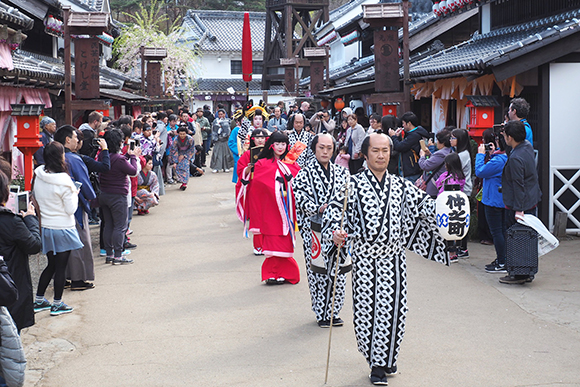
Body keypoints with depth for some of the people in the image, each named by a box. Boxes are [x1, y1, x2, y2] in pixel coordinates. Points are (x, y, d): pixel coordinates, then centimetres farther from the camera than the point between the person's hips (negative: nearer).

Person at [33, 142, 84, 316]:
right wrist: (74, 194, 0)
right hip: (62, 229, -6)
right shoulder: (63, 182, -21)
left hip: (45, 228, 6)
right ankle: (57, 304, 14)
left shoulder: (38, 176, -4)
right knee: (61, 267, 6)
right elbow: (71, 209, -16)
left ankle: (39, 300, 25)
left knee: (51, 265, 20)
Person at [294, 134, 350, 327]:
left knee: (338, 271, 6)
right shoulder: (305, 173, -2)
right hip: (316, 229, -4)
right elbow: (301, 199, -8)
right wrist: (319, 208, -22)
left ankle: (333, 311, 19)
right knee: (318, 272, 0)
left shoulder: (341, 172, 10)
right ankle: (322, 313, 12)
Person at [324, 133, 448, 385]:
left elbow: (422, 204, 1)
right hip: (365, 258, -2)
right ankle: (376, 363, 15)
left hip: (393, 258, 2)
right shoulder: (354, 184, 0)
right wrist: (335, 232, -24)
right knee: (367, 309, 0)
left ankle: (386, 359, 23)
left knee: (392, 308, 2)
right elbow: (334, 208, -6)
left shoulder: (401, 186, 8)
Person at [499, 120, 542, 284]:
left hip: (517, 205, -9)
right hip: (532, 202, 9)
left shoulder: (515, 158, -23)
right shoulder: (528, 146, 3)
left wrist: (518, 209, -21)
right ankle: (528, 273, 20)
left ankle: (517, 274, 5)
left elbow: (518, 185, -23)